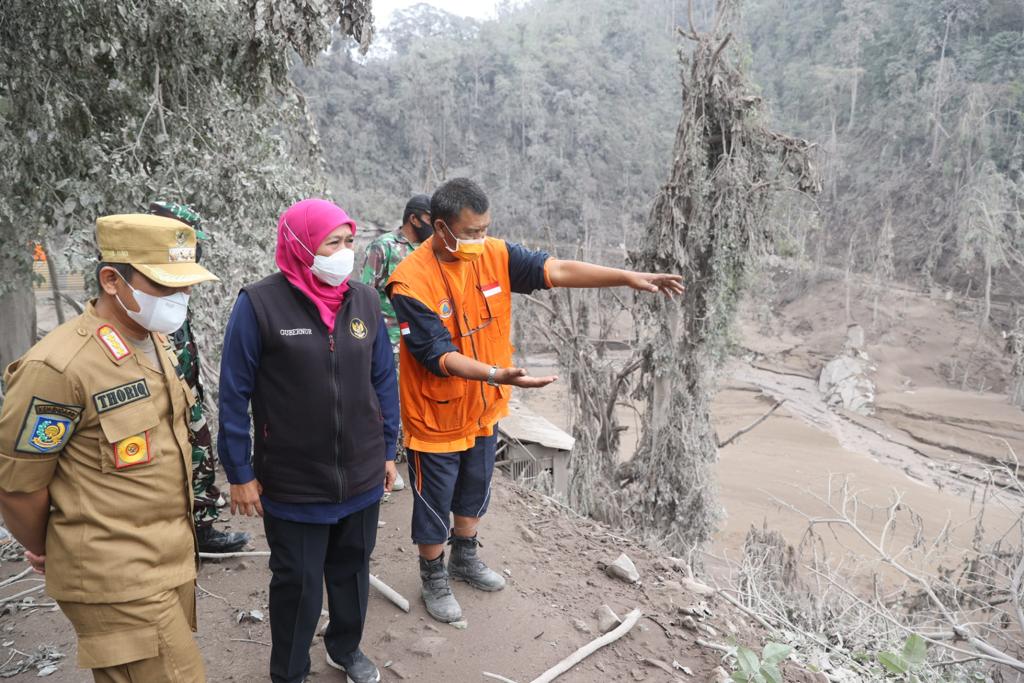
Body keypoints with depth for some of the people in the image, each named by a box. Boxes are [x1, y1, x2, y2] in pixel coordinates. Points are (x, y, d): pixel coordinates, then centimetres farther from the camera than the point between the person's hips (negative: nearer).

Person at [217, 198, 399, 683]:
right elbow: (234, 395, -9)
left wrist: (388, 450, 9)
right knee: (297, 584, 12)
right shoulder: (259, 304, -14)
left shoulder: (364, 301, 0)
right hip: (292, 484, -4)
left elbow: (384, 381, 7)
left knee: (352, 570, 21)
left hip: (361, 477, 4)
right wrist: (239, 473, -7)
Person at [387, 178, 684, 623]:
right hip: (435, 418, -5)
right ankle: (434, 579, 38)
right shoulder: (411, 281, -25)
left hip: (483, 409, 6)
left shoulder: (494, 255, -10)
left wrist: (629, 278, -22)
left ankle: (465, 559, 50)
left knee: (474, 490, 25)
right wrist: (496, 375, -43)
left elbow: (557, 271, -15)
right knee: (434, 503, 13)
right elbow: (437, 356, -29)